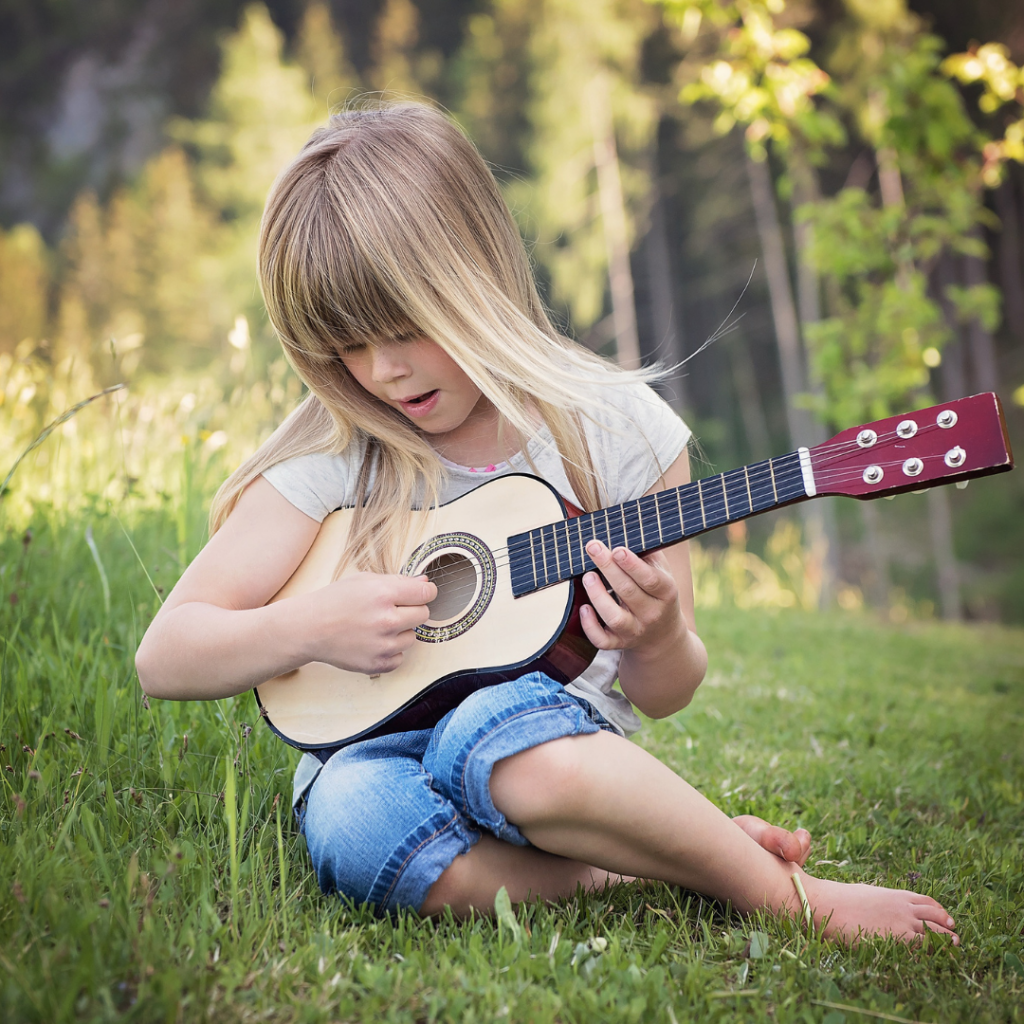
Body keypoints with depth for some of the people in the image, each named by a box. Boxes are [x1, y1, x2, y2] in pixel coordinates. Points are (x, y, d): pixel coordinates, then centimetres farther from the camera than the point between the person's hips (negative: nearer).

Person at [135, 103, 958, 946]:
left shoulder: (615, 430, -3)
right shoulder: (331, 459, -4)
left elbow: (664, 696, 5)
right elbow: (165, 658, -3)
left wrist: (656, 639, -19)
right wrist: (309, 626, -20)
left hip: (557, 743, -1)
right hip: (375, 755, 1)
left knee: (501, 722, -37)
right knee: (357, 818, -36)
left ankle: (786, 893, -19)